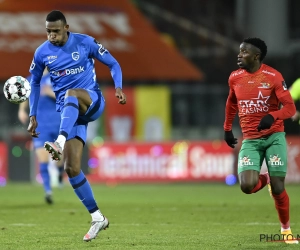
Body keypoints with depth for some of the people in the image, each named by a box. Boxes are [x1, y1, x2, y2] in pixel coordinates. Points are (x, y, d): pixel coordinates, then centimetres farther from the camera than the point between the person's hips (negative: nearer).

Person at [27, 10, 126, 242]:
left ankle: (60, 142, -58)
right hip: (69, 112, 3)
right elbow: (34, 83, 18)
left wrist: (118, 87, -15)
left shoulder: (85, 43, -5)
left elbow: (112, 64, 3)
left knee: (71, 94, -40)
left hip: (92, 102, -3)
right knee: (71, 167, -10)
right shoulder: (42, 53, 3)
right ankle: (97, 218, -1)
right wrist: (33, 116, 11)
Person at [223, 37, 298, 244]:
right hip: (250, 140, 3)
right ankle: (263, 179, 20)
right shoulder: (235, 78, 4)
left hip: (274, 136, -3)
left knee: (278, 188, -7)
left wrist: (272, 116, -30)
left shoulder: (273, 76, -9)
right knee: (247, 186, -17)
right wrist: (227, 129, 26)